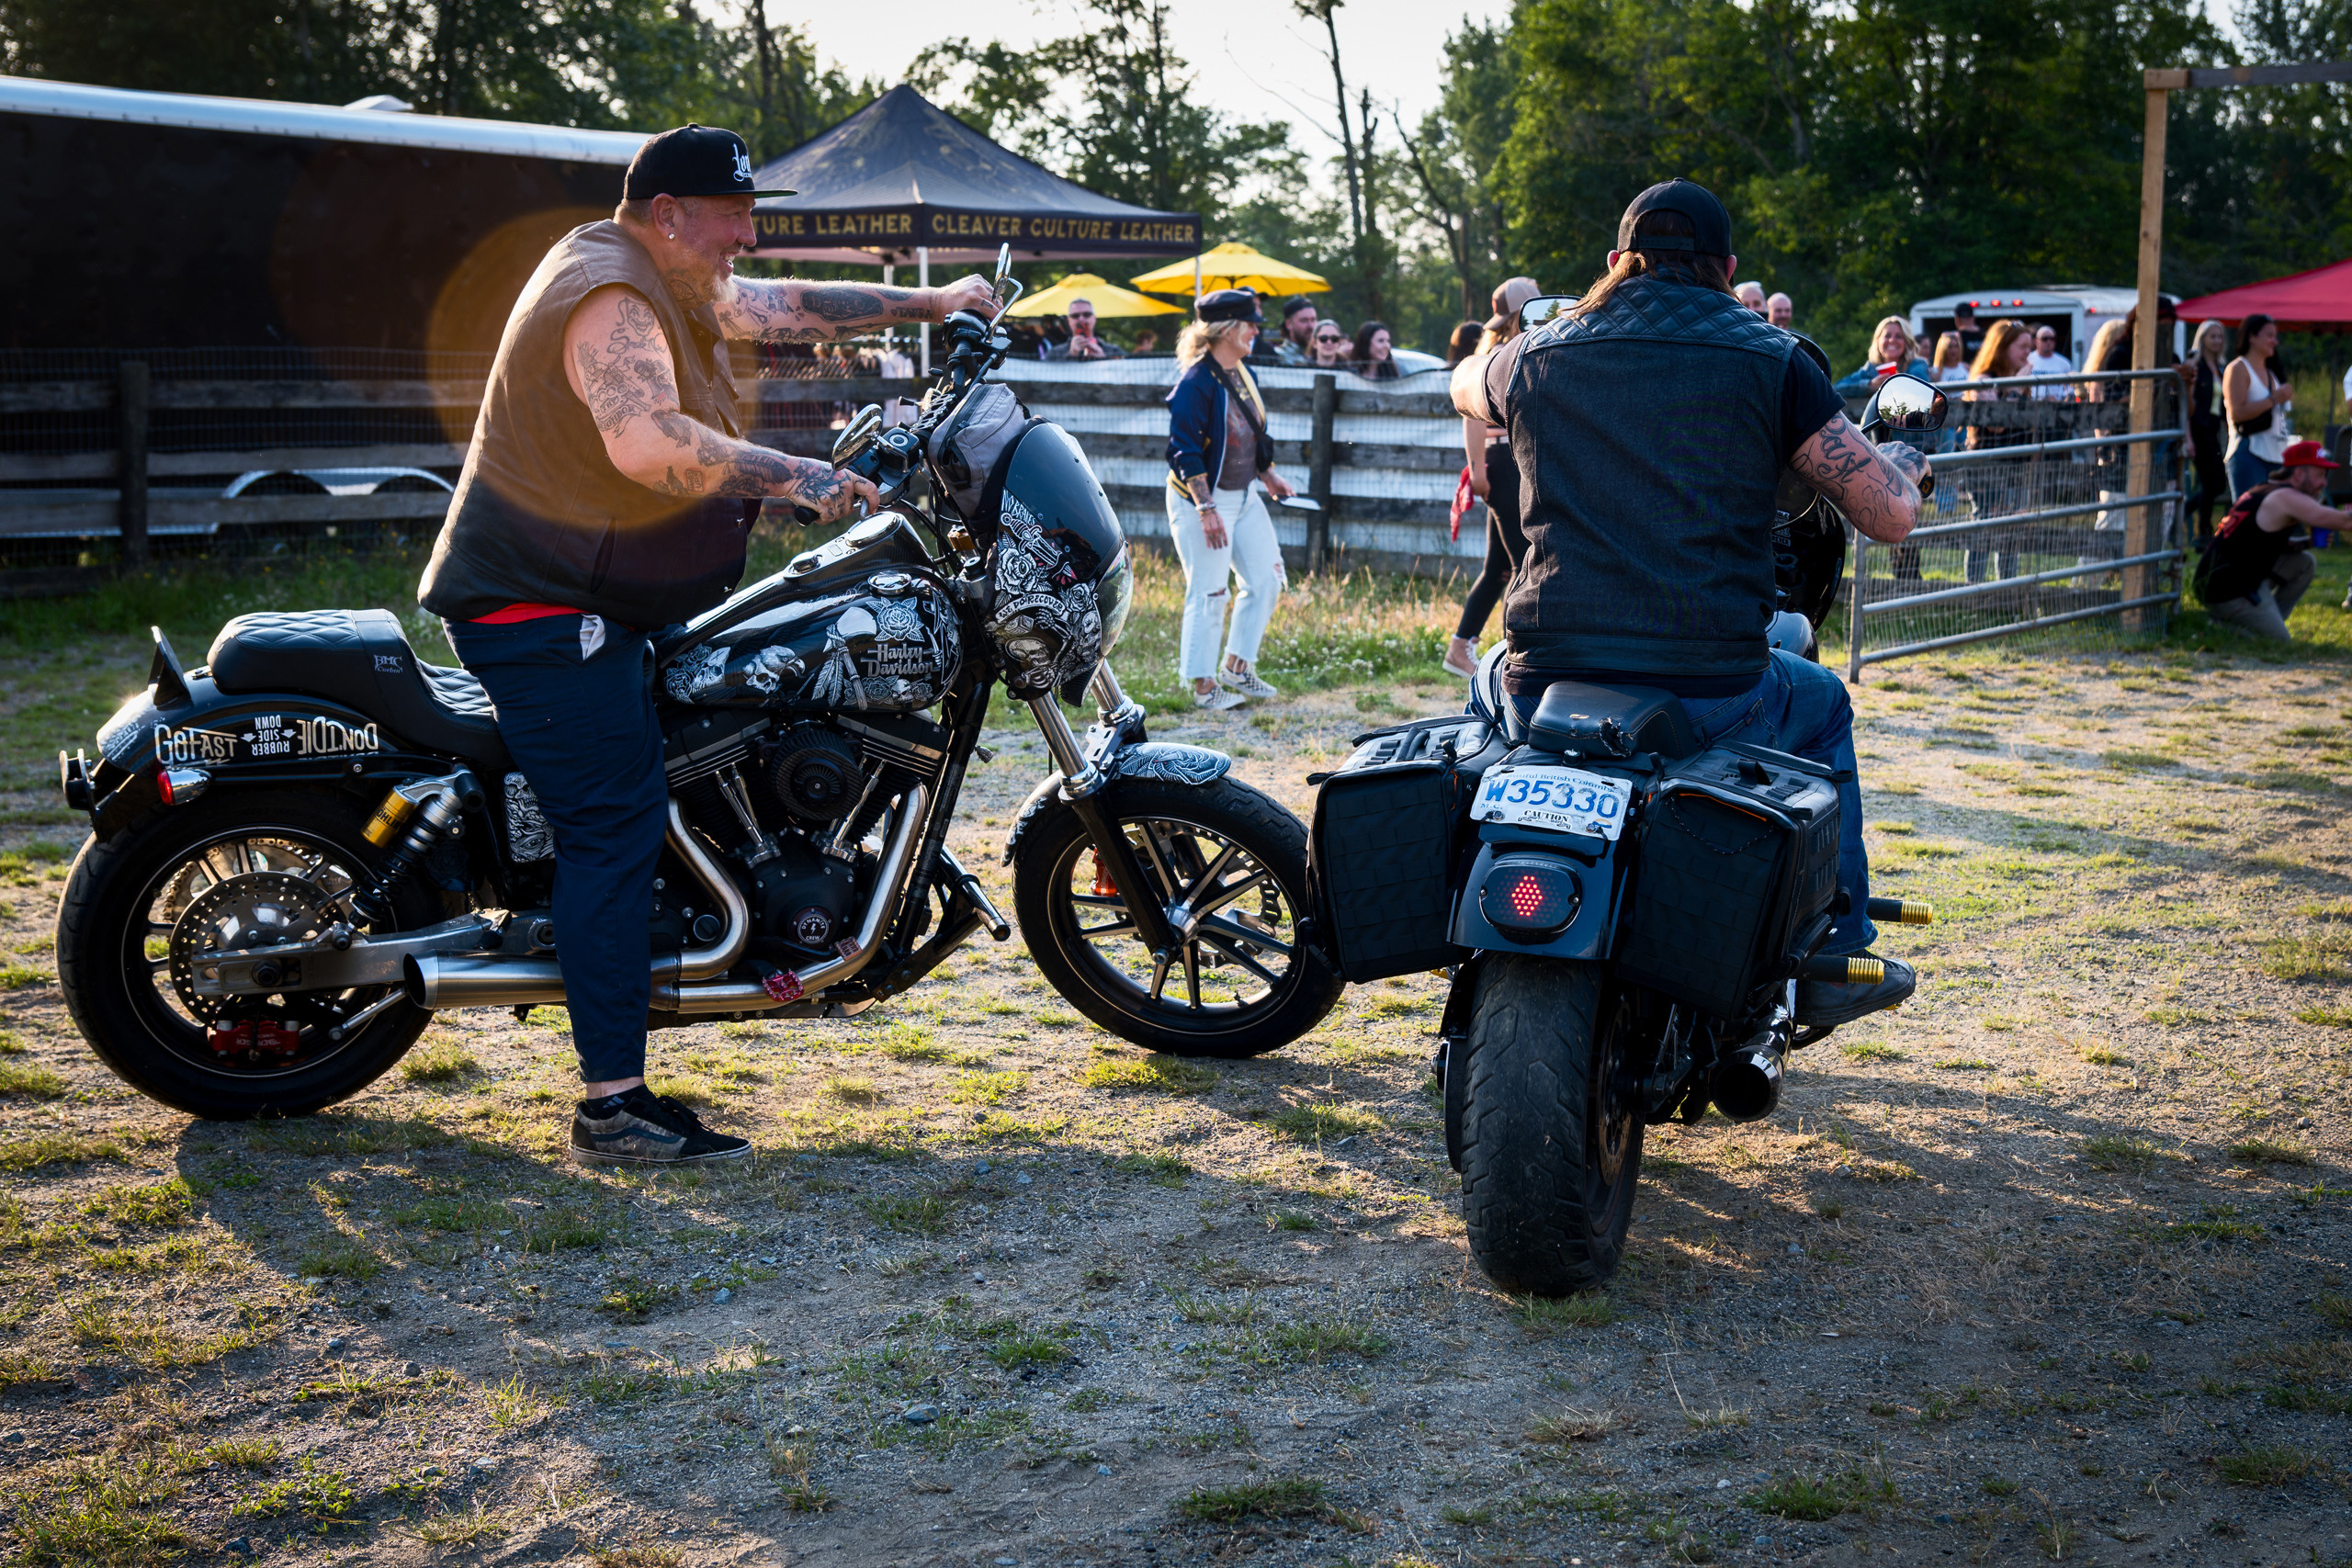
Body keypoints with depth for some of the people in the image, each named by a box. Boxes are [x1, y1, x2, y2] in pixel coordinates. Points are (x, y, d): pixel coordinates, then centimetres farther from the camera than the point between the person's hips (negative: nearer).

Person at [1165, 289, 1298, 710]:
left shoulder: (1241, 374, 8)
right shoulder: (1197, 382, -19)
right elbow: (1184, 450, -22)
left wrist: (1268, 476, 20)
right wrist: (1206, 509, -27)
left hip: (1244, 496, 9)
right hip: (1202, 500, -9)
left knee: (1266, 579, 11)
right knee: (1209, 594, -5)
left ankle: (1236, 668, 24)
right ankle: (1204, 686, 6)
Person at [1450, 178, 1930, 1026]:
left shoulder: (1538, 356, 9)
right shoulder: (1771, 360, 1)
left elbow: (1464, 383, 34)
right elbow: (1889, 514, -1)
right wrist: (1901, 462, 23)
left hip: (1550, 692, 2)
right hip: (1712, 700, -2)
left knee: (1496, 673, 39)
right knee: (1822, 704, 33)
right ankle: (1833, 959, 32)